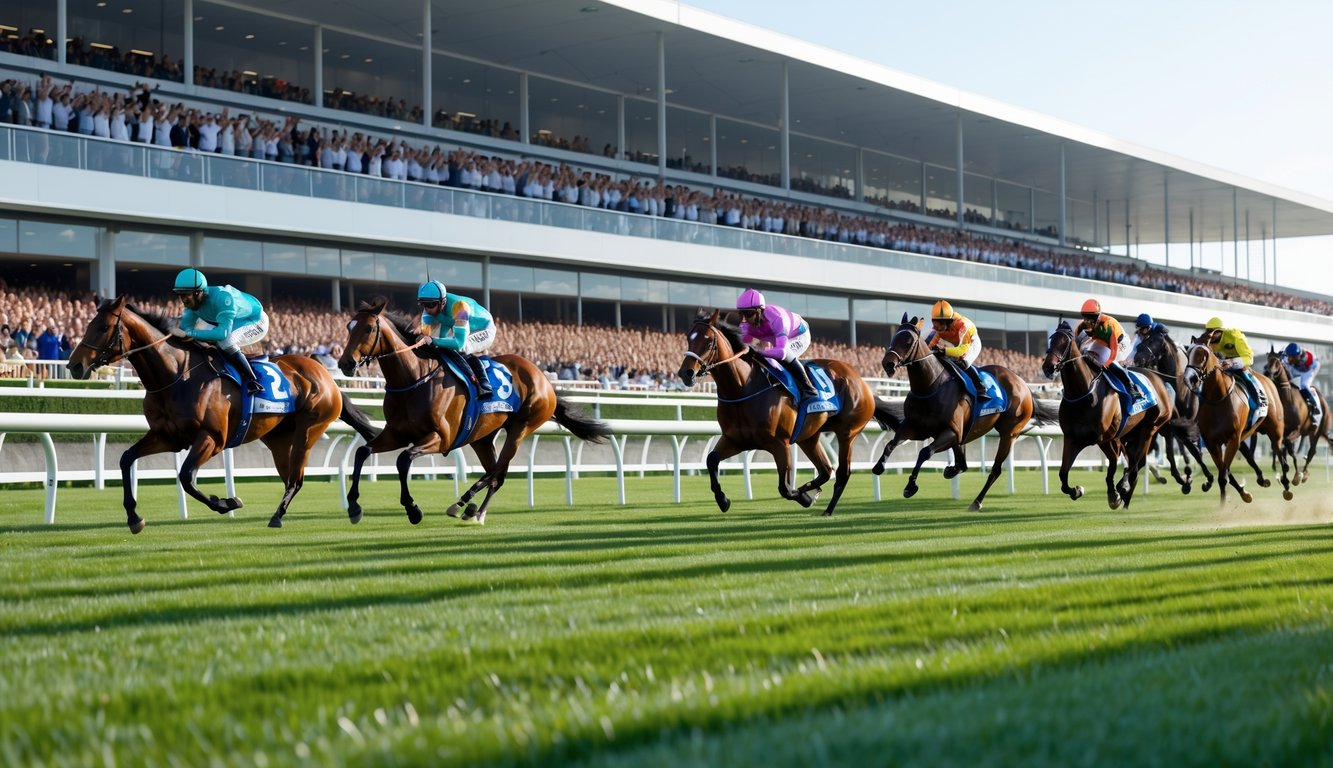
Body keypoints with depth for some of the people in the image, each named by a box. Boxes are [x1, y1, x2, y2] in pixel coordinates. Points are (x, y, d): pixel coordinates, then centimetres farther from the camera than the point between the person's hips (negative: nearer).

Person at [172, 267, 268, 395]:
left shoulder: (222, 297, -38)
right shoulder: (193, 301, -14)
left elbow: (223, 333, -45)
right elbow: (185, 329, -9)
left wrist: (190, 333, -48)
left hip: (256, 322, -9)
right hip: (236, 323, 9)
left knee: (226, 341, -32)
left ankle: (252, 381, -22)